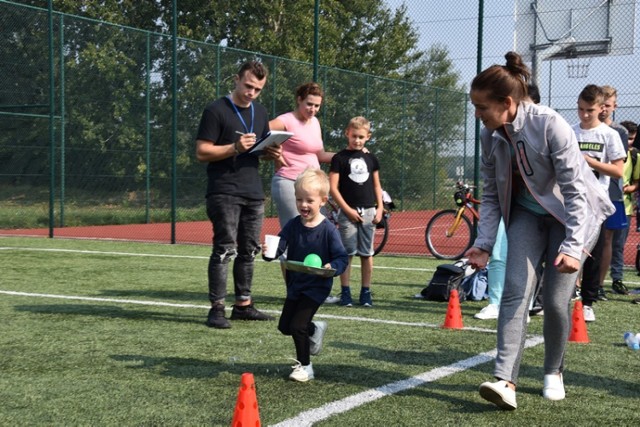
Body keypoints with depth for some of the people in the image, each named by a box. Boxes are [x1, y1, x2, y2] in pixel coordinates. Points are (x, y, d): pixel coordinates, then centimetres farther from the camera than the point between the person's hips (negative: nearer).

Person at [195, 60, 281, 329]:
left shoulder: (260, 113, 16)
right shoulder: (216, 111, -5)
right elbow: (201, 152, -9)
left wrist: (272, 153, 1)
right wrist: (235, 148, -21)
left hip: (254, 193, 7)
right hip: (224, 193, -7)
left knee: (249, 250, 10)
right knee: (225, 249, -11)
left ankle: (243, 305, 18)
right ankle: (217, 308, -6)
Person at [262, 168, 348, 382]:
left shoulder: (328, 230, -16)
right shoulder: (292, 225, -5)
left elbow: (342, 258, -15)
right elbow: (280, 246, -12)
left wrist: (332, 267, -36)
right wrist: (269, 252, -34)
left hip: (317, 286, -6)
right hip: (295, 284, 6)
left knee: (297, 326, -12)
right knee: (284, 326, 16)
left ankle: (304, 366, 10)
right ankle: (315, 329, 45)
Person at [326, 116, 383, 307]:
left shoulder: (371, 158, 10)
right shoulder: (340, 158, -2)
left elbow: (376, 185, 15)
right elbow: (333, 187, -6)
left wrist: (380, 208, 4)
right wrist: (348, 209, -11)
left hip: (368, 211, 3)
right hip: (348, 211, -3)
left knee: (367, 253, 6)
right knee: (347, 253, -2)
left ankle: (366, 292, 13)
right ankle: (345, 292, 4)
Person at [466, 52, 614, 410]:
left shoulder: (549, 124, -28)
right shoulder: (491, 136, -10)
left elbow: (575, 190, -27)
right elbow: (491, 194, 0)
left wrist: (572, 246, -34)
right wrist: (484, 243, -10)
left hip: (572, 215, -4)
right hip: (527, 214, 4)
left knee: (556, 300, -6)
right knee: (516, 290, -14)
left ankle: (554, 373, 18)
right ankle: (506, 381, -19)